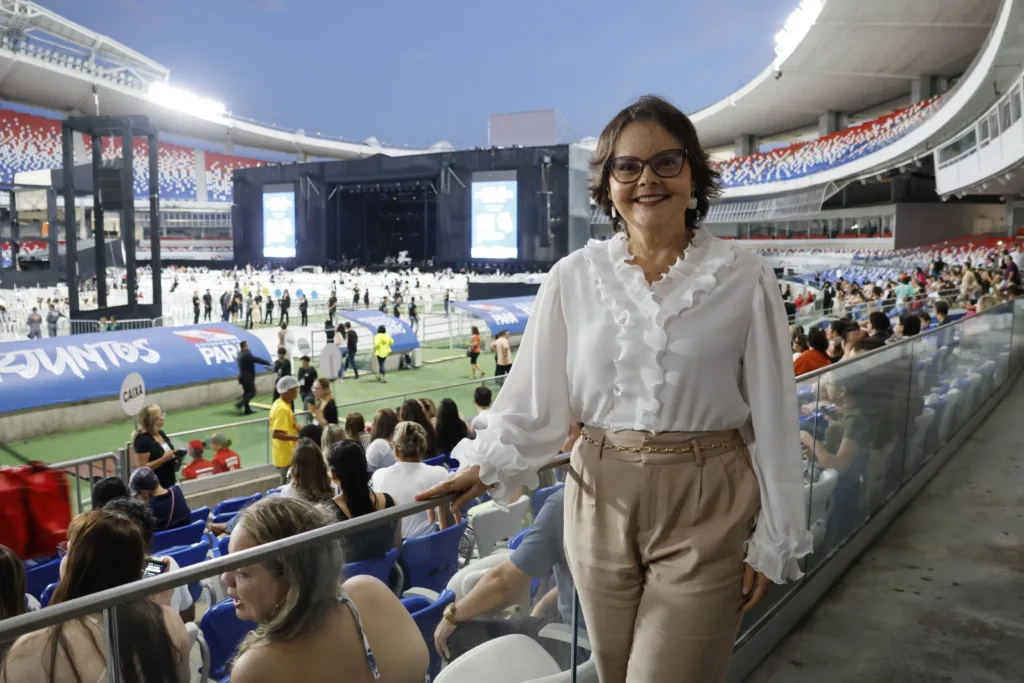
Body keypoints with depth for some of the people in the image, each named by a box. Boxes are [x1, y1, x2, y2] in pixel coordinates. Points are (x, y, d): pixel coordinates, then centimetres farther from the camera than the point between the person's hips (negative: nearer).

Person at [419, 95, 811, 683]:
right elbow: (537, 398, 3)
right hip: (602, 501, 3)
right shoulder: (575, 277, 1)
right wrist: (486, 466, -12)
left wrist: (774, 541, 0)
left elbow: (773, 418, -1)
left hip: (706, 508, -2)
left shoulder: (744, 278, -4)